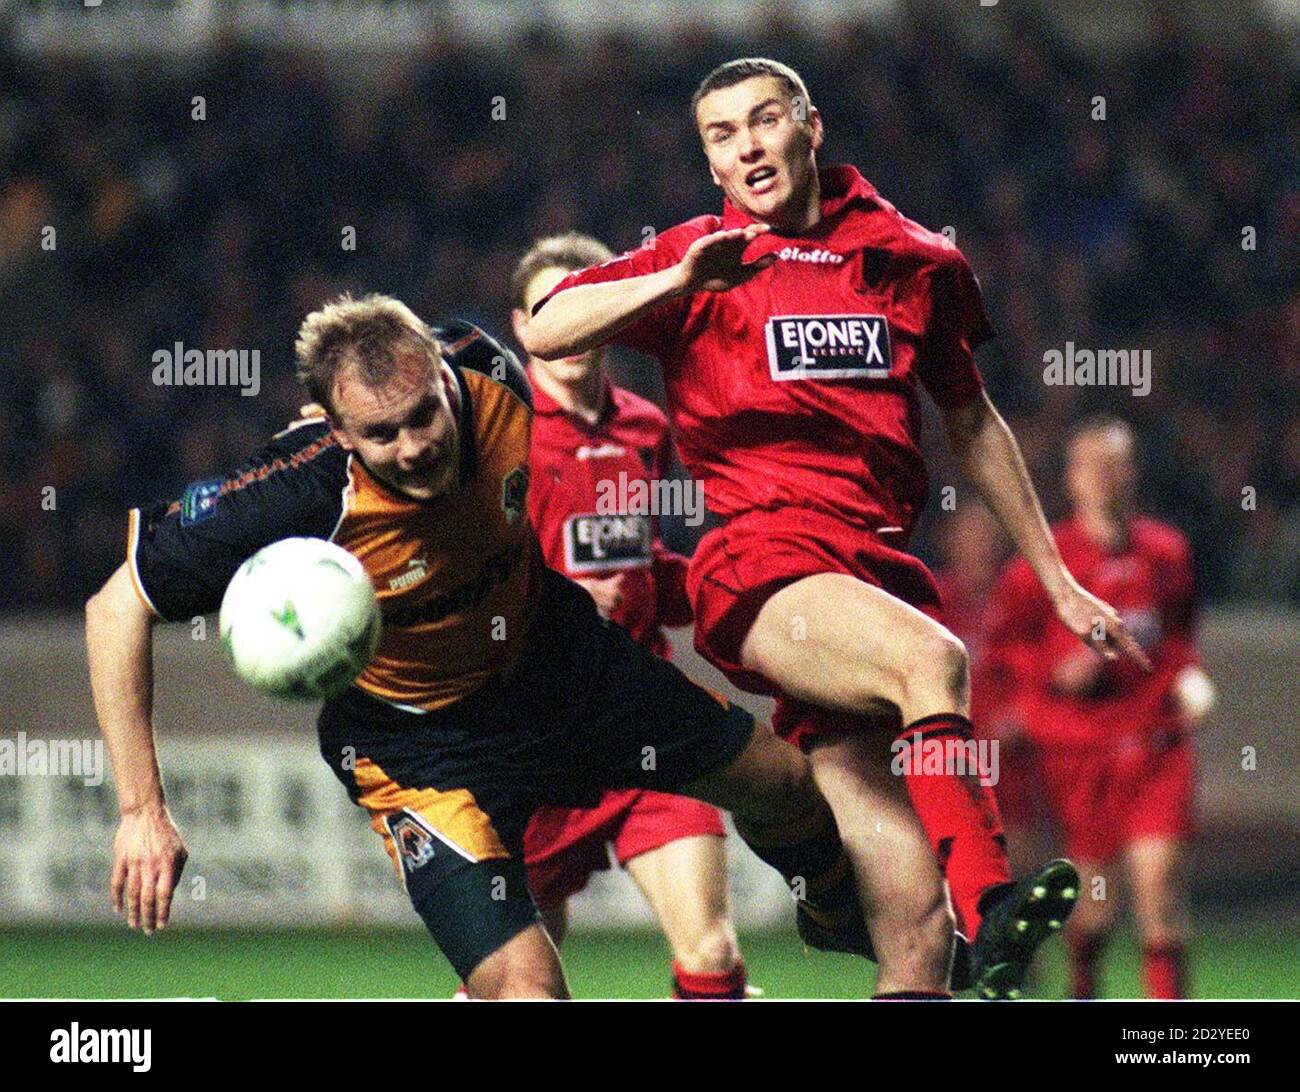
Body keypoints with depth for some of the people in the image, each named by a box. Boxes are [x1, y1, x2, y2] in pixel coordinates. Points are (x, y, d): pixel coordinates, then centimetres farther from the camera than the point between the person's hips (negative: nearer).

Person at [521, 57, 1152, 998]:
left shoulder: (915, 261, 17)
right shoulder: (701, 260, 12)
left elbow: (972, 425, 29)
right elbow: (543, 332, 0)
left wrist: (1055, 578, 30)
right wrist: (676, 283, -13)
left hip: (880, 567, 3)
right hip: (758, 561, -3)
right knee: (934, 659, -36)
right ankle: (989, 909, -42)